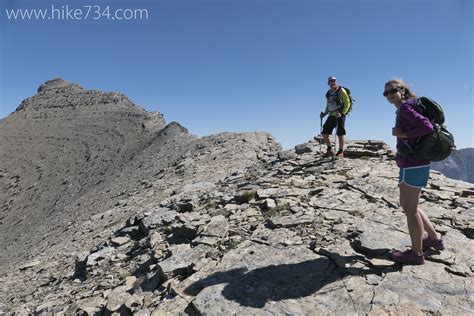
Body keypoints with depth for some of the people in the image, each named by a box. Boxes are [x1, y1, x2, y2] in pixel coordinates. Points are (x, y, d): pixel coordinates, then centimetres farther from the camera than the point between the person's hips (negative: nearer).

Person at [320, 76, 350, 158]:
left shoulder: (341, 91, -3)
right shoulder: (328, 93, 15)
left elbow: (347, 103, -8)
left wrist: (342, 113, -20)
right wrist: (325, 113, 11)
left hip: (340, 115, -6)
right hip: (331, 116, 7)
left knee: (340, 134, -4)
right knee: (324, 133, 3)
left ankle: (341, 152, 8)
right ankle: (330, 150, 16)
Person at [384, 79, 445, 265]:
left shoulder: (404, 108, -12)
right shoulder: (406, 108, 15)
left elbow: (428, 127, -22)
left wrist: (402, 134, -15)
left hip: (412, 165, -10)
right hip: (415, 164, 10)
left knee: (410, 209, 2)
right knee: (407, 205, 21)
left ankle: (416, 253, 16)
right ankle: (434, 239, 35)